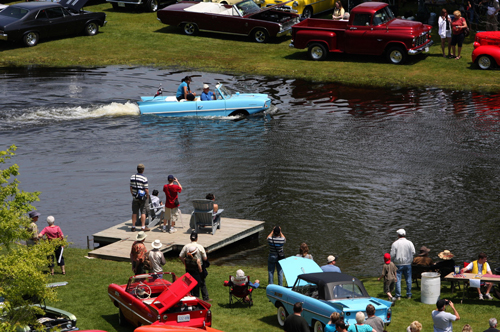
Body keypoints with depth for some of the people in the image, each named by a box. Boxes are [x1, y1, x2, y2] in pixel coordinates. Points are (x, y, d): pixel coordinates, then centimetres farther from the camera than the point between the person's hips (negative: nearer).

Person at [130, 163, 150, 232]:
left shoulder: (132, 177, -1)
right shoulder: (144, 178, -16)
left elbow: (131, 187, 7)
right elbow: (146, 189, -16)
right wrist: (148, 196, 0)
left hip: (135, 197, 5)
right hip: (143, 198, -5)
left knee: (134, 212, 10)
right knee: (143, 212, 2)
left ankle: (133, 226, 14)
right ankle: (143, 227, 3)